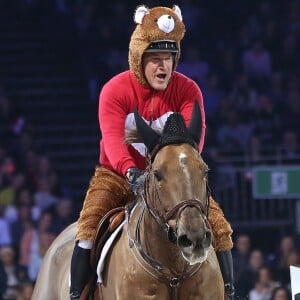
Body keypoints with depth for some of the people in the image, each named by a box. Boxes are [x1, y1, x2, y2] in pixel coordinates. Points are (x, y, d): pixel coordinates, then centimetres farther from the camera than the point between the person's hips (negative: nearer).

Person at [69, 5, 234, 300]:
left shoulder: (187, 90, -8)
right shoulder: (114, 90, -14)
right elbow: (112, 138, -28)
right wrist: (131, 172, -47)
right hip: (119, 176, -2)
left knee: (219, 225, -12)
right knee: (89, 224, -26)